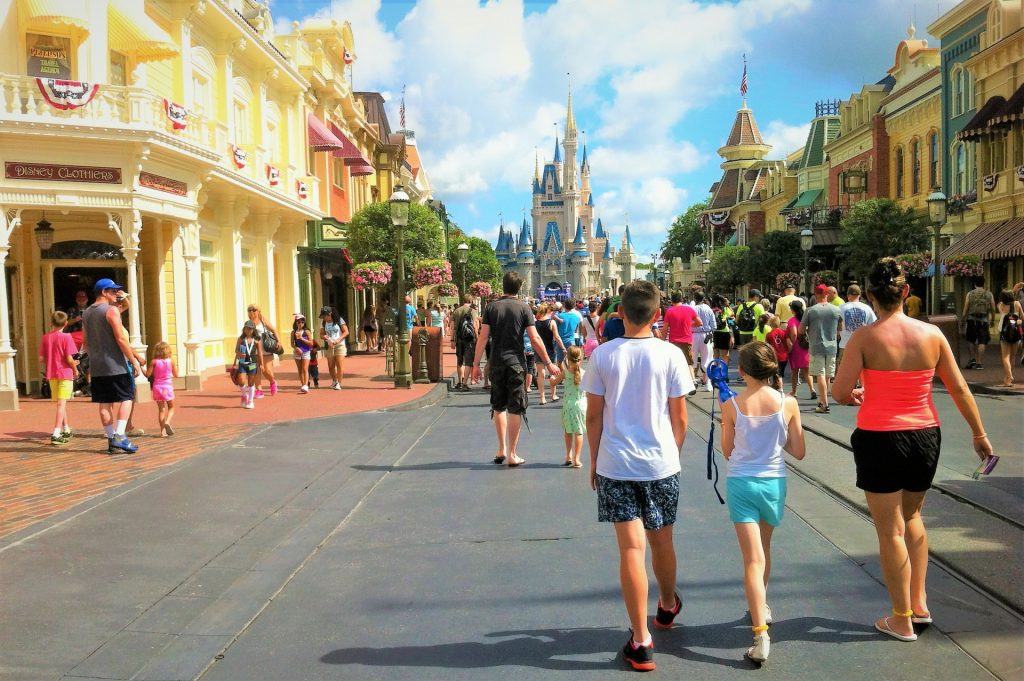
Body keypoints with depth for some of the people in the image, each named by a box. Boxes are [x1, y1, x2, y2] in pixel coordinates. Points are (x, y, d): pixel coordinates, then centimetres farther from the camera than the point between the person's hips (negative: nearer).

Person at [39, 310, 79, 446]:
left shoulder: (45, 338, 3)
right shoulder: (66, 337, -11)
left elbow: (41, 359, 4)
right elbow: (69, 358, -15)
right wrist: (75, 369, 2)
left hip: (51, 375, 5)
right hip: (65, 373, -5)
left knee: (60, 403, 18)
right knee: (62, 404, -6)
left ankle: (66, 430, 30)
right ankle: (56, 434, -14)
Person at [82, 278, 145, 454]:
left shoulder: (86, 313, 14)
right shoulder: (111, 310, -9)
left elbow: (85, 343, 18)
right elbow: (121, 339, -16)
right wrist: (134, 359, -12)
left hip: (96, 367, 7)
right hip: (114, 364, -7)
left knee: (104, 403, 8)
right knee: (126, 398, 1)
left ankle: (111, 439, 10)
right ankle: (119, 436, -10)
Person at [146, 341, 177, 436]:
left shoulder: (154, 362, -5)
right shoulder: (171, 361, -4)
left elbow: (147, 375, -5)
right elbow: (176, 375, 2)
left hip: (157, 387, 1)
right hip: (168, 386, -1)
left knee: (161, 409, 7)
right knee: (171, 407, 14)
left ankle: (163, 431, 2)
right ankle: (167, 422, -13)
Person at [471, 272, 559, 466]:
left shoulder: (492, 307, 2)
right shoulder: (523, 307, -4)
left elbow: (483, 337, -3)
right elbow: (535, 339, -7)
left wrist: (476, 364, 2)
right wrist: (548, 363, -1)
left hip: (496, 363, 2)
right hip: (516, 363, -2)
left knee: (498, 407, 17)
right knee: (515, 409, 4)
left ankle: (502, 450, 19)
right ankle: (512, 455, 6)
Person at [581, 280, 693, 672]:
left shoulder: (602, 355, -4)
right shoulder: (670, 355, -5)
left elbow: (594, 416, 0)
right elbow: (679, 417, 0)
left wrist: (594, 461, 12)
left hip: (615, 464, -1)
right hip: (661, 463, 1)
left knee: (631, 548, 0)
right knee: (661, 542, 20)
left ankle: (641, 641, 0)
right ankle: (668, 606, 45)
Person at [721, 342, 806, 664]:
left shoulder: (731, 406, -10)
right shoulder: (788, 404, -7)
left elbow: (727, 452, 1)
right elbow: (799, 452, 0)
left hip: (741, 483, -2)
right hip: (774, 483, 2)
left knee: (753, 558, -4)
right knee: (763, 547, 26)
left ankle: (761, 634, -12)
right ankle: (762, 606, 44)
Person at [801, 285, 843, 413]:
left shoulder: (811, 310, -9)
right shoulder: (836, 310, 1)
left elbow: (801, 329, -5)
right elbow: (841, 328, 12)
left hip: (816, 347, -4)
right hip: (832, 347, 4)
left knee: (820, 375, -2)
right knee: (827, 376, 13)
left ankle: (824, 404, -7)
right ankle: (822, 401, 25)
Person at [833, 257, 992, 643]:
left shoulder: (865, 337, -14)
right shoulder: (932, 334, -3)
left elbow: (840, 392, -14)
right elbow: (959, 388, 3)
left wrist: (855, 396, 10)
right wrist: (979, 434, 14)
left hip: (879, 438, -4)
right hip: (925, 436, 4)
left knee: (891, 531, 8)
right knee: (912, 516, 26)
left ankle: (902, 620, 18)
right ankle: (919, 602, 29)